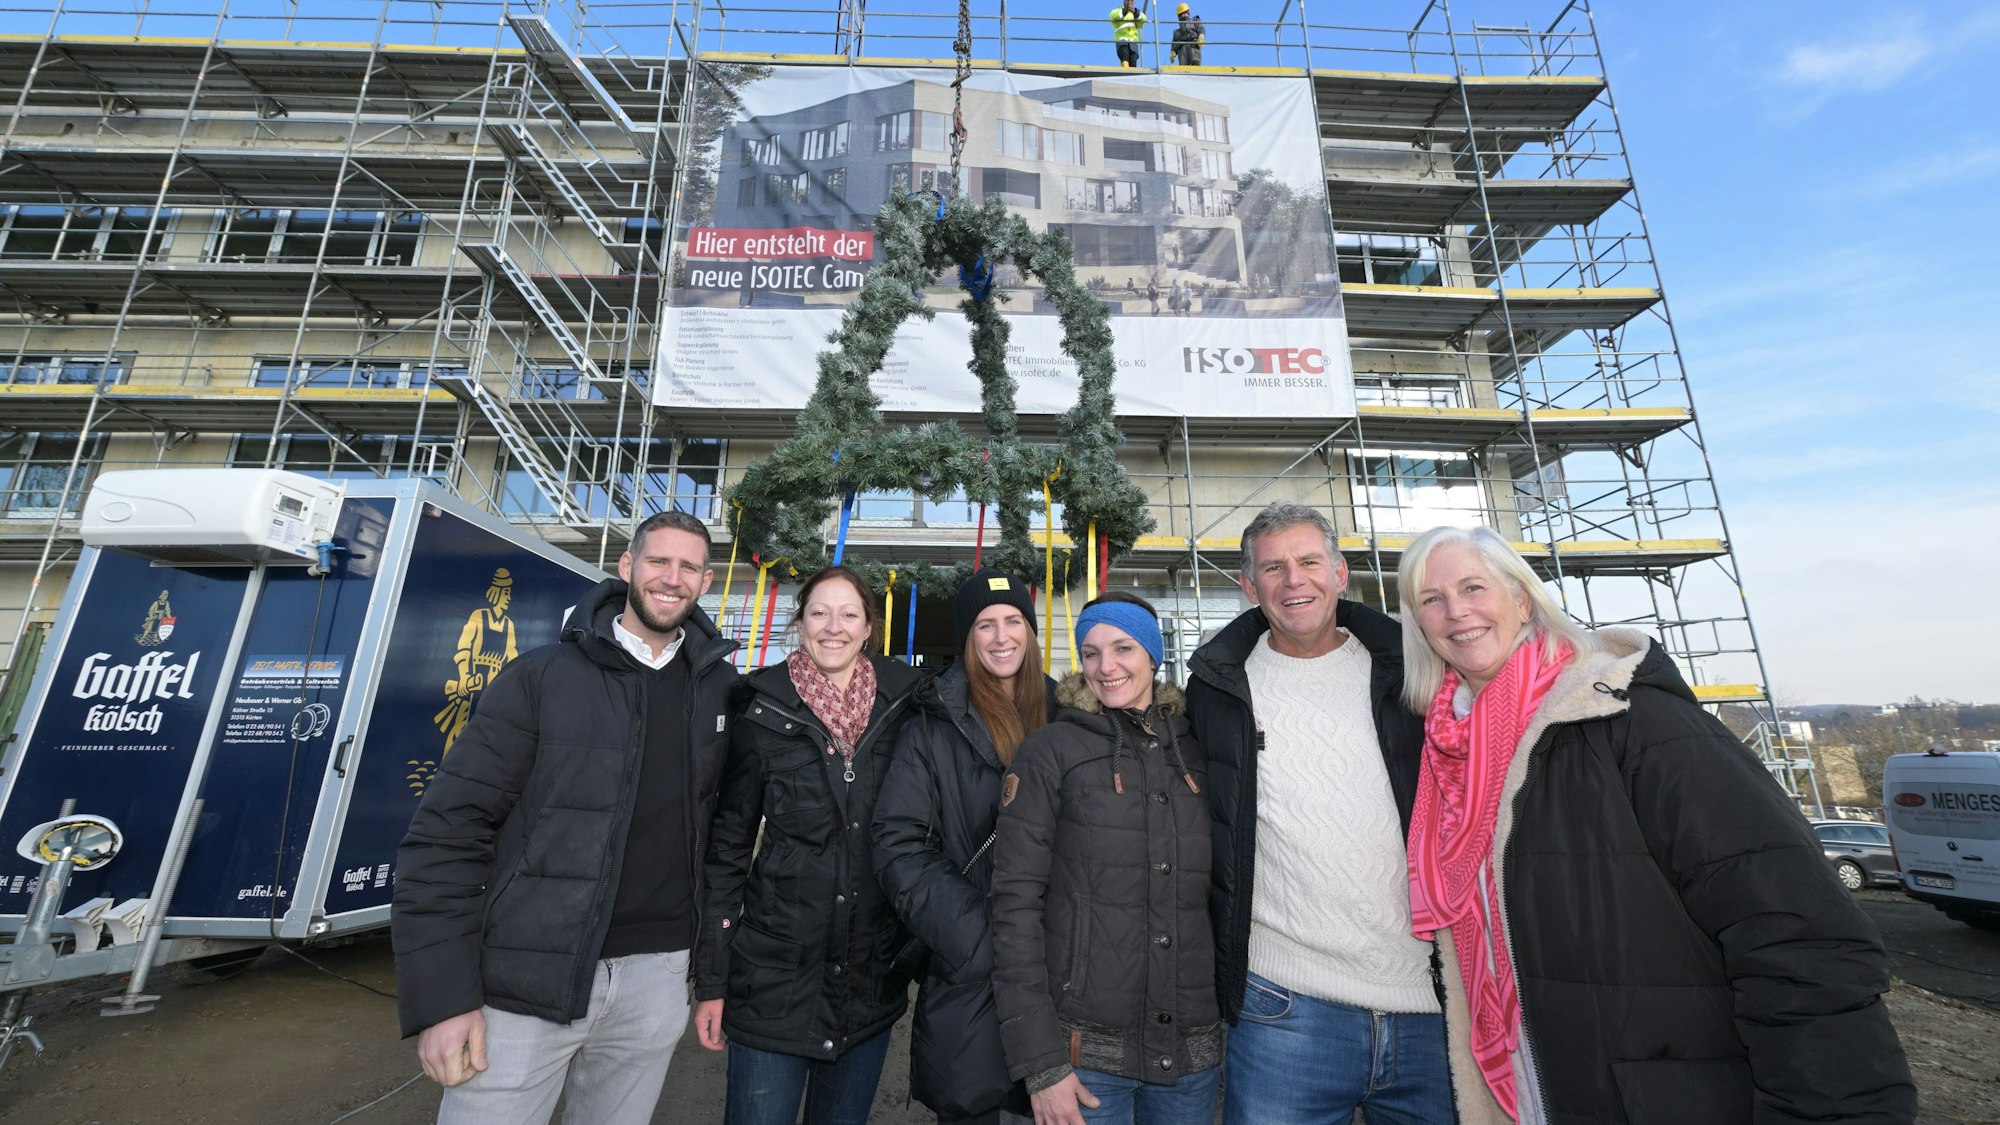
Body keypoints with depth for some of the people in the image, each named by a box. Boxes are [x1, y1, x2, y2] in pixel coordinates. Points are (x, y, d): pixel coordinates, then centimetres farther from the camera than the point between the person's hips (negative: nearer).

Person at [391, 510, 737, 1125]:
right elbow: (448, 830, -8)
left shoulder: (720, 687, 2)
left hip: (656, 978, 3)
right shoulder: (541, 676, -7)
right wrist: (442, 995, -11)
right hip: (524, 982, -3)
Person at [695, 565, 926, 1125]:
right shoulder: (763, 711, -8)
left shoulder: (904, 705, -4)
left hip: (875, 979, 3)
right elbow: (726, 845, -3)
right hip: (775, 975, -2)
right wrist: (712, 979, -2)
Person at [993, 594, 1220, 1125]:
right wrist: (1040, 1063, -13)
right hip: (1086, 1053, -4)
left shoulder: (1195, 752, 4)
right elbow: (1016, 903, -11)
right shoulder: (1050, 751, -8)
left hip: (1194, 1051, 4)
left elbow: (1217, 891, 12)